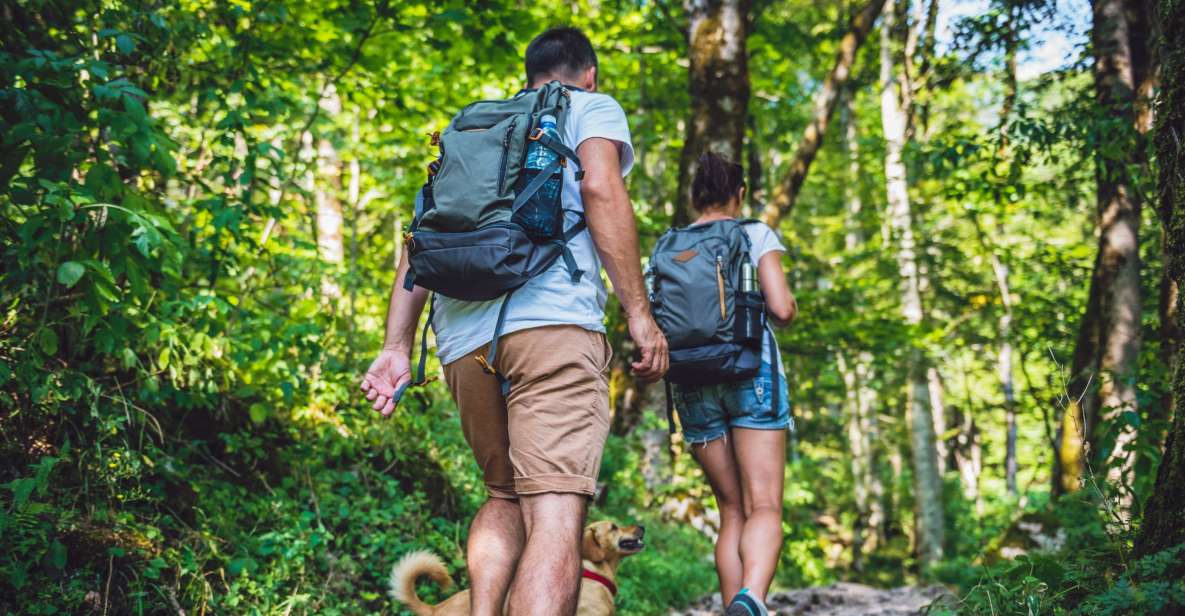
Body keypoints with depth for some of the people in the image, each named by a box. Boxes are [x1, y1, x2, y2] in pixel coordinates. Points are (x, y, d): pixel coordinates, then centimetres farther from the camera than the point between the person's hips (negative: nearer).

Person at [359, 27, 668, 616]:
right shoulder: (593, 108, 17)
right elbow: (600, 190, -4)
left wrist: (397, 347, 15)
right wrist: (639, 313, -6)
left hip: (462, 339, 6)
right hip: (552, 320, -5)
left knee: (505, 497, 21)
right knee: (555, 513, -13)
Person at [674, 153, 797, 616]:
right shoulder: (756, 234, 4)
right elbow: (781, 309, -7)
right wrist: (788, 310, 16)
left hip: (692, 382, 4)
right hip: (751, 372, -3)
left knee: (732, 510, 11)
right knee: (764, 508, -9)